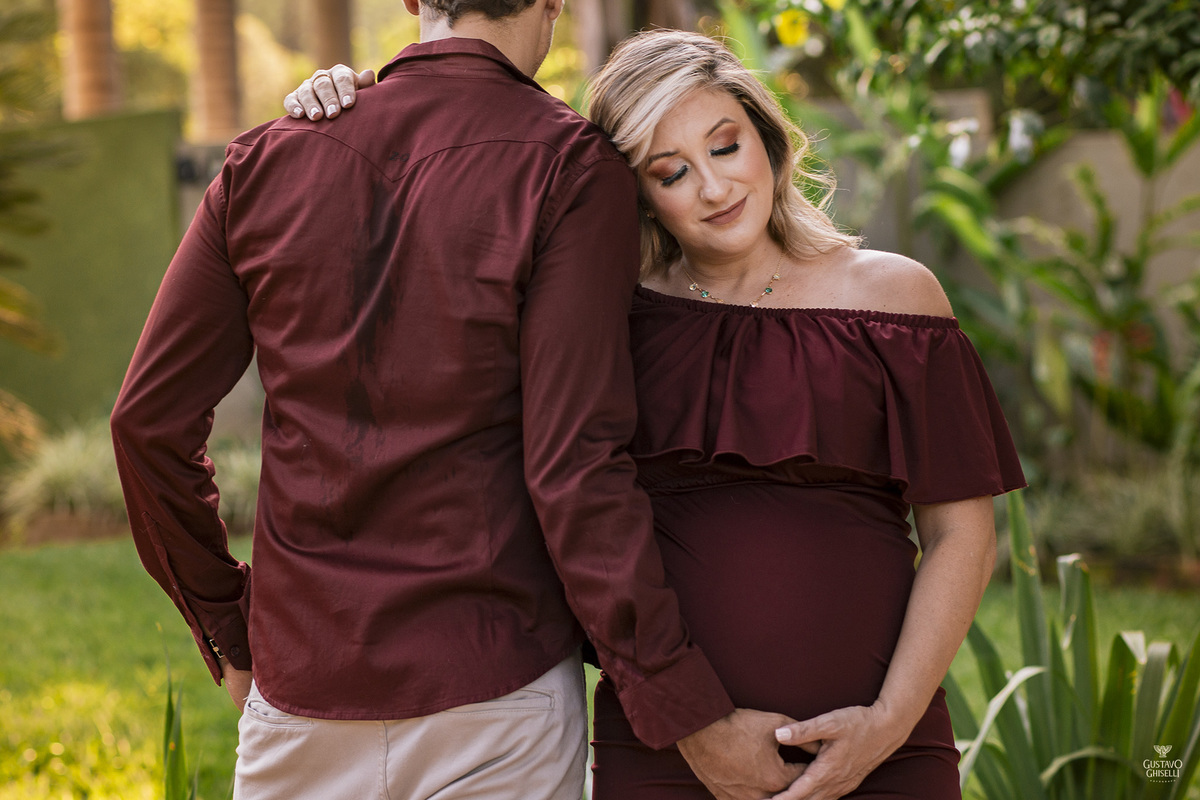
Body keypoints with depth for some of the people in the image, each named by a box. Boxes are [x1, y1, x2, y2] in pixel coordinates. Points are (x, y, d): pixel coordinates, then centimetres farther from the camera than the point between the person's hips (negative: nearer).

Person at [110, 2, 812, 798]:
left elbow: (152, 420, 5)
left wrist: (229, 633, 17)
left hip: (301, 688, 4)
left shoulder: (267, 160, 5)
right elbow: (575, 469, -16)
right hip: (496, 702, -3)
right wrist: (693, 717, -11)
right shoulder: (571, 168, -8)